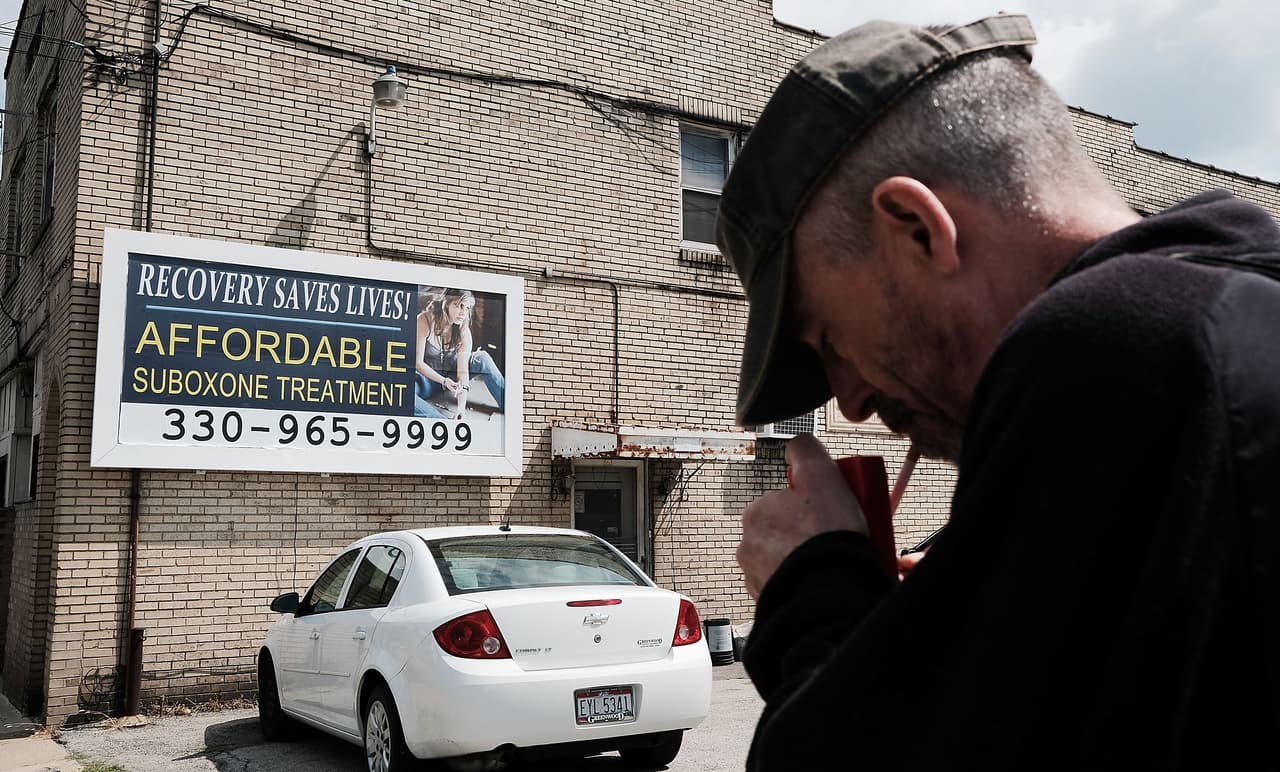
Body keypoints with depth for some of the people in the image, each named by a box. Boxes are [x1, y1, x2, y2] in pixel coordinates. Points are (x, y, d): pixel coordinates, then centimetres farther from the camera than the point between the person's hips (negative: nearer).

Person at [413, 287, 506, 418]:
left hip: (450, 376, 3)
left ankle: (508, 406, -17)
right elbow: (418, 363, -20)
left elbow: (463, 369, -20)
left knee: (482, 358, -21)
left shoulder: (463, 331, -12)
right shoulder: (425, 321, -21)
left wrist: (462, 406, -32)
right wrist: (444, 381, -32)